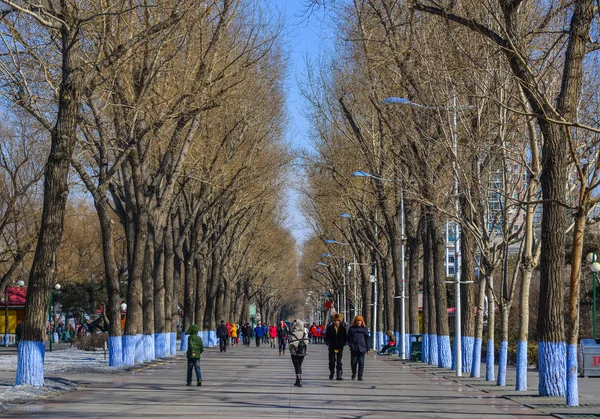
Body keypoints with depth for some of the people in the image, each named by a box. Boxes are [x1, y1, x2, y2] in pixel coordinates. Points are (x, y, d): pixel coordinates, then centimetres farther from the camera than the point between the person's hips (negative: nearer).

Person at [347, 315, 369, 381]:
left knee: (361, 362, -6)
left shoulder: (364, 329, 9)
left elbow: (367, 339, 11)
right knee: (353, 362, 3)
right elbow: (349, 338, 11)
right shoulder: (352, 329, 9)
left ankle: (360, 376, -2)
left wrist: (367, 349, 8)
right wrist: (350, 345, -4)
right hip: (354, 349, 1)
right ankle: (354, 374, 28)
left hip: (362, 348, -1)